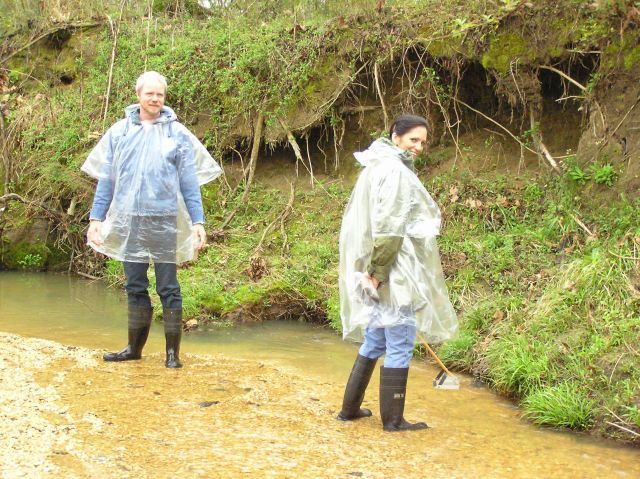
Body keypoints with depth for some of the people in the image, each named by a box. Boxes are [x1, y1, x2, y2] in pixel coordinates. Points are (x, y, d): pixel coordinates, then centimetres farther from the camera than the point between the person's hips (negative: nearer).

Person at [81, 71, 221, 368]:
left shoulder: (177, 133, 2)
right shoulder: (119, 132, 7)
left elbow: (189, 182, 2)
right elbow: (106, 179, 9)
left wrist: (197, 221, -4)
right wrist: (96, 218, 3)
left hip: (164, 221, -2)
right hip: (128, 221, 2)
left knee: (168, 288, 0)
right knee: (135, 287, 10)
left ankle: (173, 352, 7)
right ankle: (135, 347, 21)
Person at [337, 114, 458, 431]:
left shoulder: (375, 168, 15)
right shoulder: (396, 172, -15)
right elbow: (389, 229, -21)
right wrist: (378, 271, -21)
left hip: (377, 272, 10)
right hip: (395, 274, -10)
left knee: (374, 342, 18)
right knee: (399, 346, -1)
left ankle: (350, 408, 24)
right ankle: (393, 420, 7)